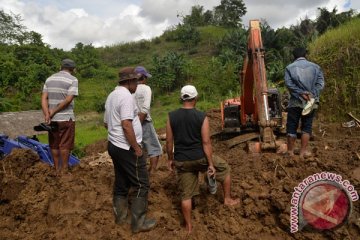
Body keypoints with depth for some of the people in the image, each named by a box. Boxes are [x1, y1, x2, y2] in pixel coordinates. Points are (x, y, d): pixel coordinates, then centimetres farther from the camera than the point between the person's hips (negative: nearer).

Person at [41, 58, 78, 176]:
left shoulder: (49, 79, 11)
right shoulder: (73, 80, -6)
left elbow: (44, 98, 1)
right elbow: (68, 100, -16)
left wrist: (47, 115, -8)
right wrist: (53, 112, -10)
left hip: (52, 118, 5)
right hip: (66, 118, -5)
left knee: (54, 145, 14)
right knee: (65, 146, 4)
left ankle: (57, 169, 24)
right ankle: (64, 170, 11)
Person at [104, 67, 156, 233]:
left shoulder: (112, 95, 12)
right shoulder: (126, 96, -18)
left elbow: (106, 123, 19)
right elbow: (126, 125, -26)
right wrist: (136, 147, -19)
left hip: (114, 145, 10)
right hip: (127, 148, -10)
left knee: (121, 182, 18)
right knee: (141, 184, 0)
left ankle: (120, 216, 29)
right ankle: (138, 223, 7)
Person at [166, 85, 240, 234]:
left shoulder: (171, 116, -3)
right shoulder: (202, 117, -11)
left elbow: (169, 141, 1)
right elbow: (206, 142, -12)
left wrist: (170, 159, 14)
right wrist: (211, 164, -6)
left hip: (182, 161, 3)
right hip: (200, 157, -2)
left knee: (186, 194, 13)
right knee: (225, 169, 25)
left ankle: (188, 226, 24)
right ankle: (227, 199, 32)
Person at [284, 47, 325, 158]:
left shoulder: (289, 67, 3)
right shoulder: (315, 67, 9)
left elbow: (289, 84, -11)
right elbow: (320, 83, -3)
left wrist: (301, 94, -12)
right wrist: (311, 95, -10)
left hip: (295, 102, -2)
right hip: (311, 102, 2)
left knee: (292, 127, 7)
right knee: (307, 127, 10)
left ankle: (290, 151, 13)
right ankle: (303, 152, 10)